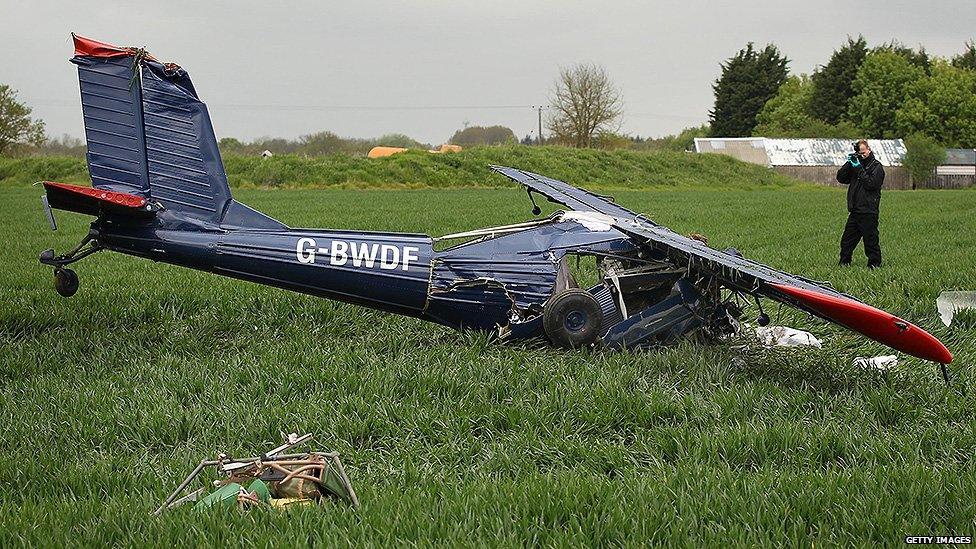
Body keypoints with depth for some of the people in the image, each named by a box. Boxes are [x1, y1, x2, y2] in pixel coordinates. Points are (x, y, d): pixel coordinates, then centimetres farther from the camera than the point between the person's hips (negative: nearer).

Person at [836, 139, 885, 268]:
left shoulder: (877, 167, -3)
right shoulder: (856, 164, 16)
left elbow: (871, 184, -17)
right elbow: (841, 178, 10)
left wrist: (859, 168, -14)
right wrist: (848, 163, -3)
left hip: (869, 212, -7)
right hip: (855, 211, 7)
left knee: (871, 240, -2)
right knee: (847, 240, 10)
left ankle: (874, 265, 5)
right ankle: (844, 263, 18)